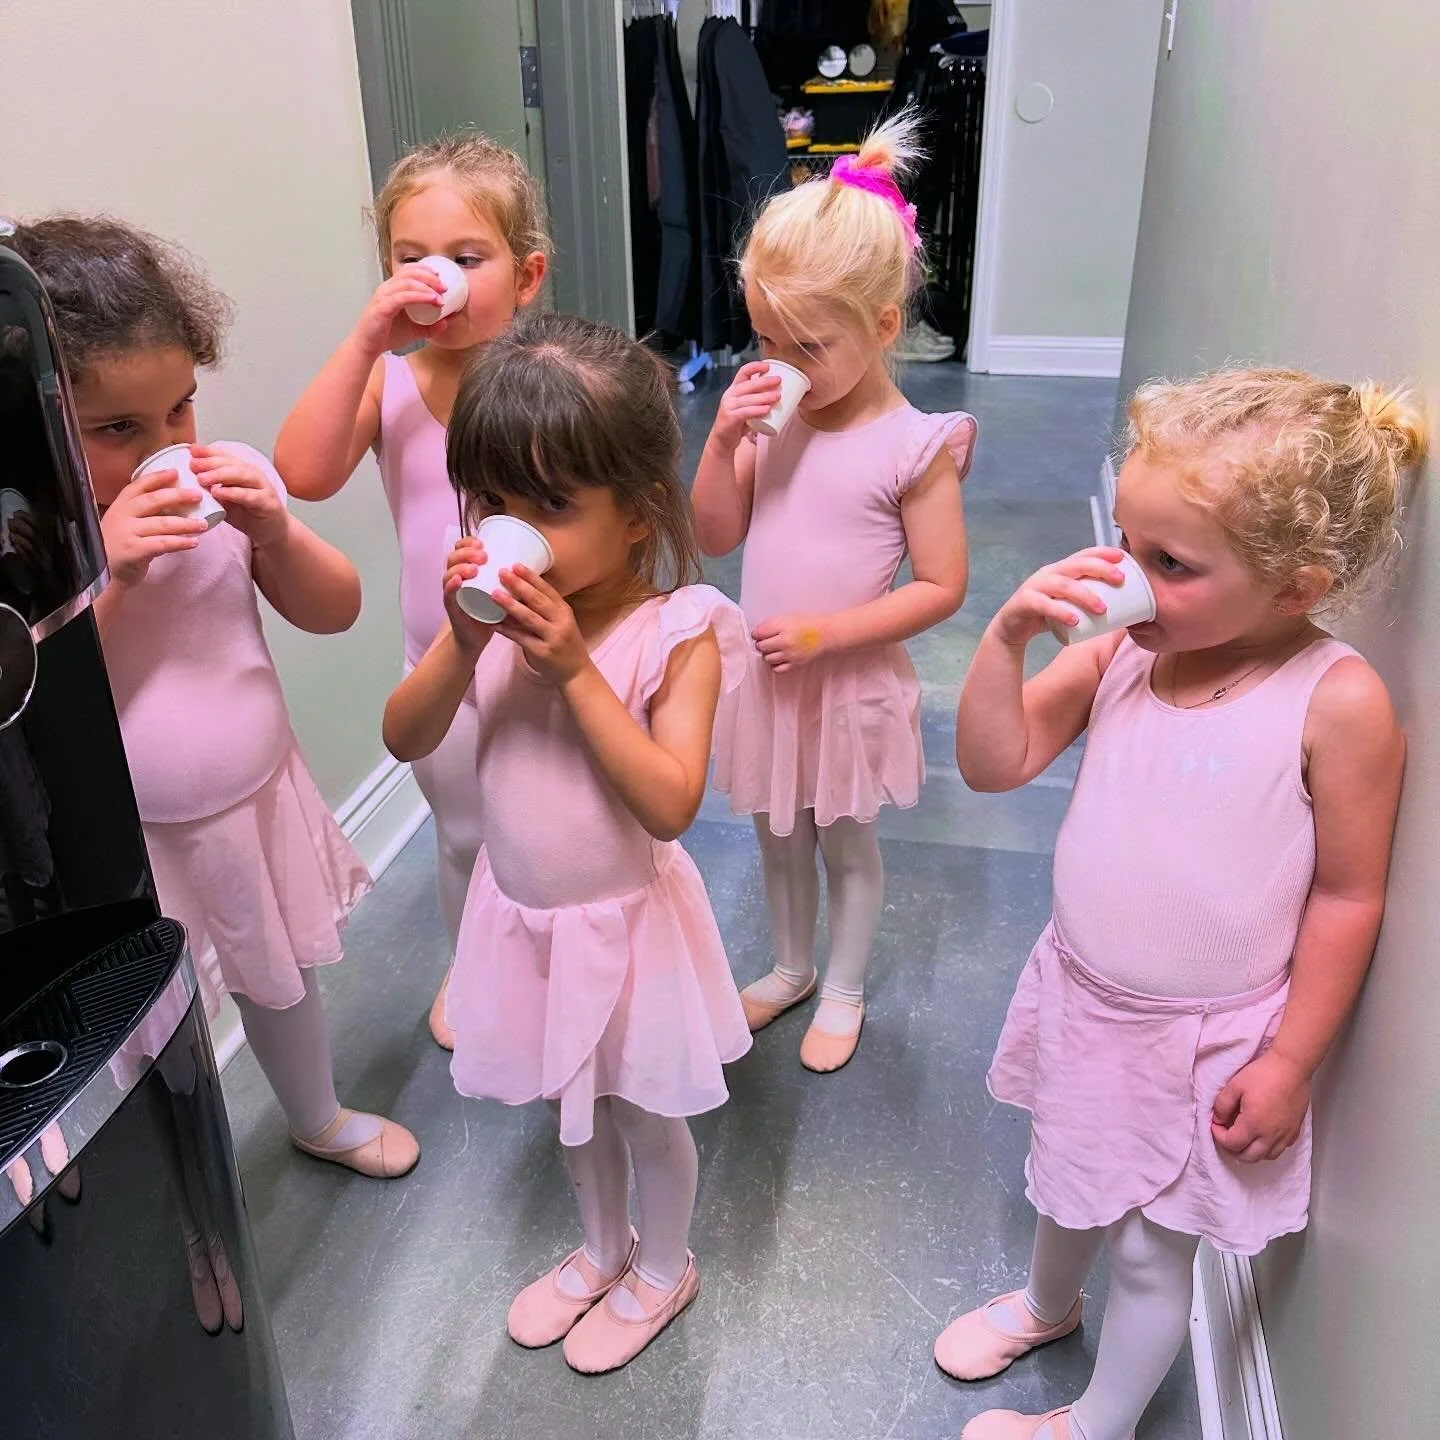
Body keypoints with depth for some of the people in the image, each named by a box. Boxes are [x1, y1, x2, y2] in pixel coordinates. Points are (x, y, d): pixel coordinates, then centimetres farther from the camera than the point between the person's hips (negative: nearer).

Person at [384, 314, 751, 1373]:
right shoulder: (505, 606, -10)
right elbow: (405, 739, -9)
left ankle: (662, 1269, 48)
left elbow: (671, 803, -30)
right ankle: (603, 1249, 54)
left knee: (646, 1115, 19)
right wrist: (463, 643, -27)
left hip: (625, 922, -4)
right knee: (574, 1107, 27)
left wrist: (575, 667, -35)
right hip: (523, 916, 5)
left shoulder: (677, 630, -22)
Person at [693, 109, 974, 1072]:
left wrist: (827, 632, -23)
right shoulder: (771, 415, -4)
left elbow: (941, 587, -16)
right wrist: (724, 437, -17)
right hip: (764, 677, 5)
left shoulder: (914, 445, -18)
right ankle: (792, 968, 46)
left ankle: (845, 990, 40)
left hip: (851, 685, -5)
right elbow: (715, 536, -2)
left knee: (848, 845, 17)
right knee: (778, 837, 22)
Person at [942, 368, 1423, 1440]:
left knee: (1151, 1248, 16)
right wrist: (1010, 633, -25)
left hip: (1203, 1044, -4)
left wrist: (1289, 1062, -11)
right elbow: (994, 762, -10)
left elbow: (1347, 896, -15)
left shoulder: (1338, 702, -23)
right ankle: (1046, 1303, 61)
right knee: (1067, 1184, 29)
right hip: (1080, 999, 5)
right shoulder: (1118, 651, -12)